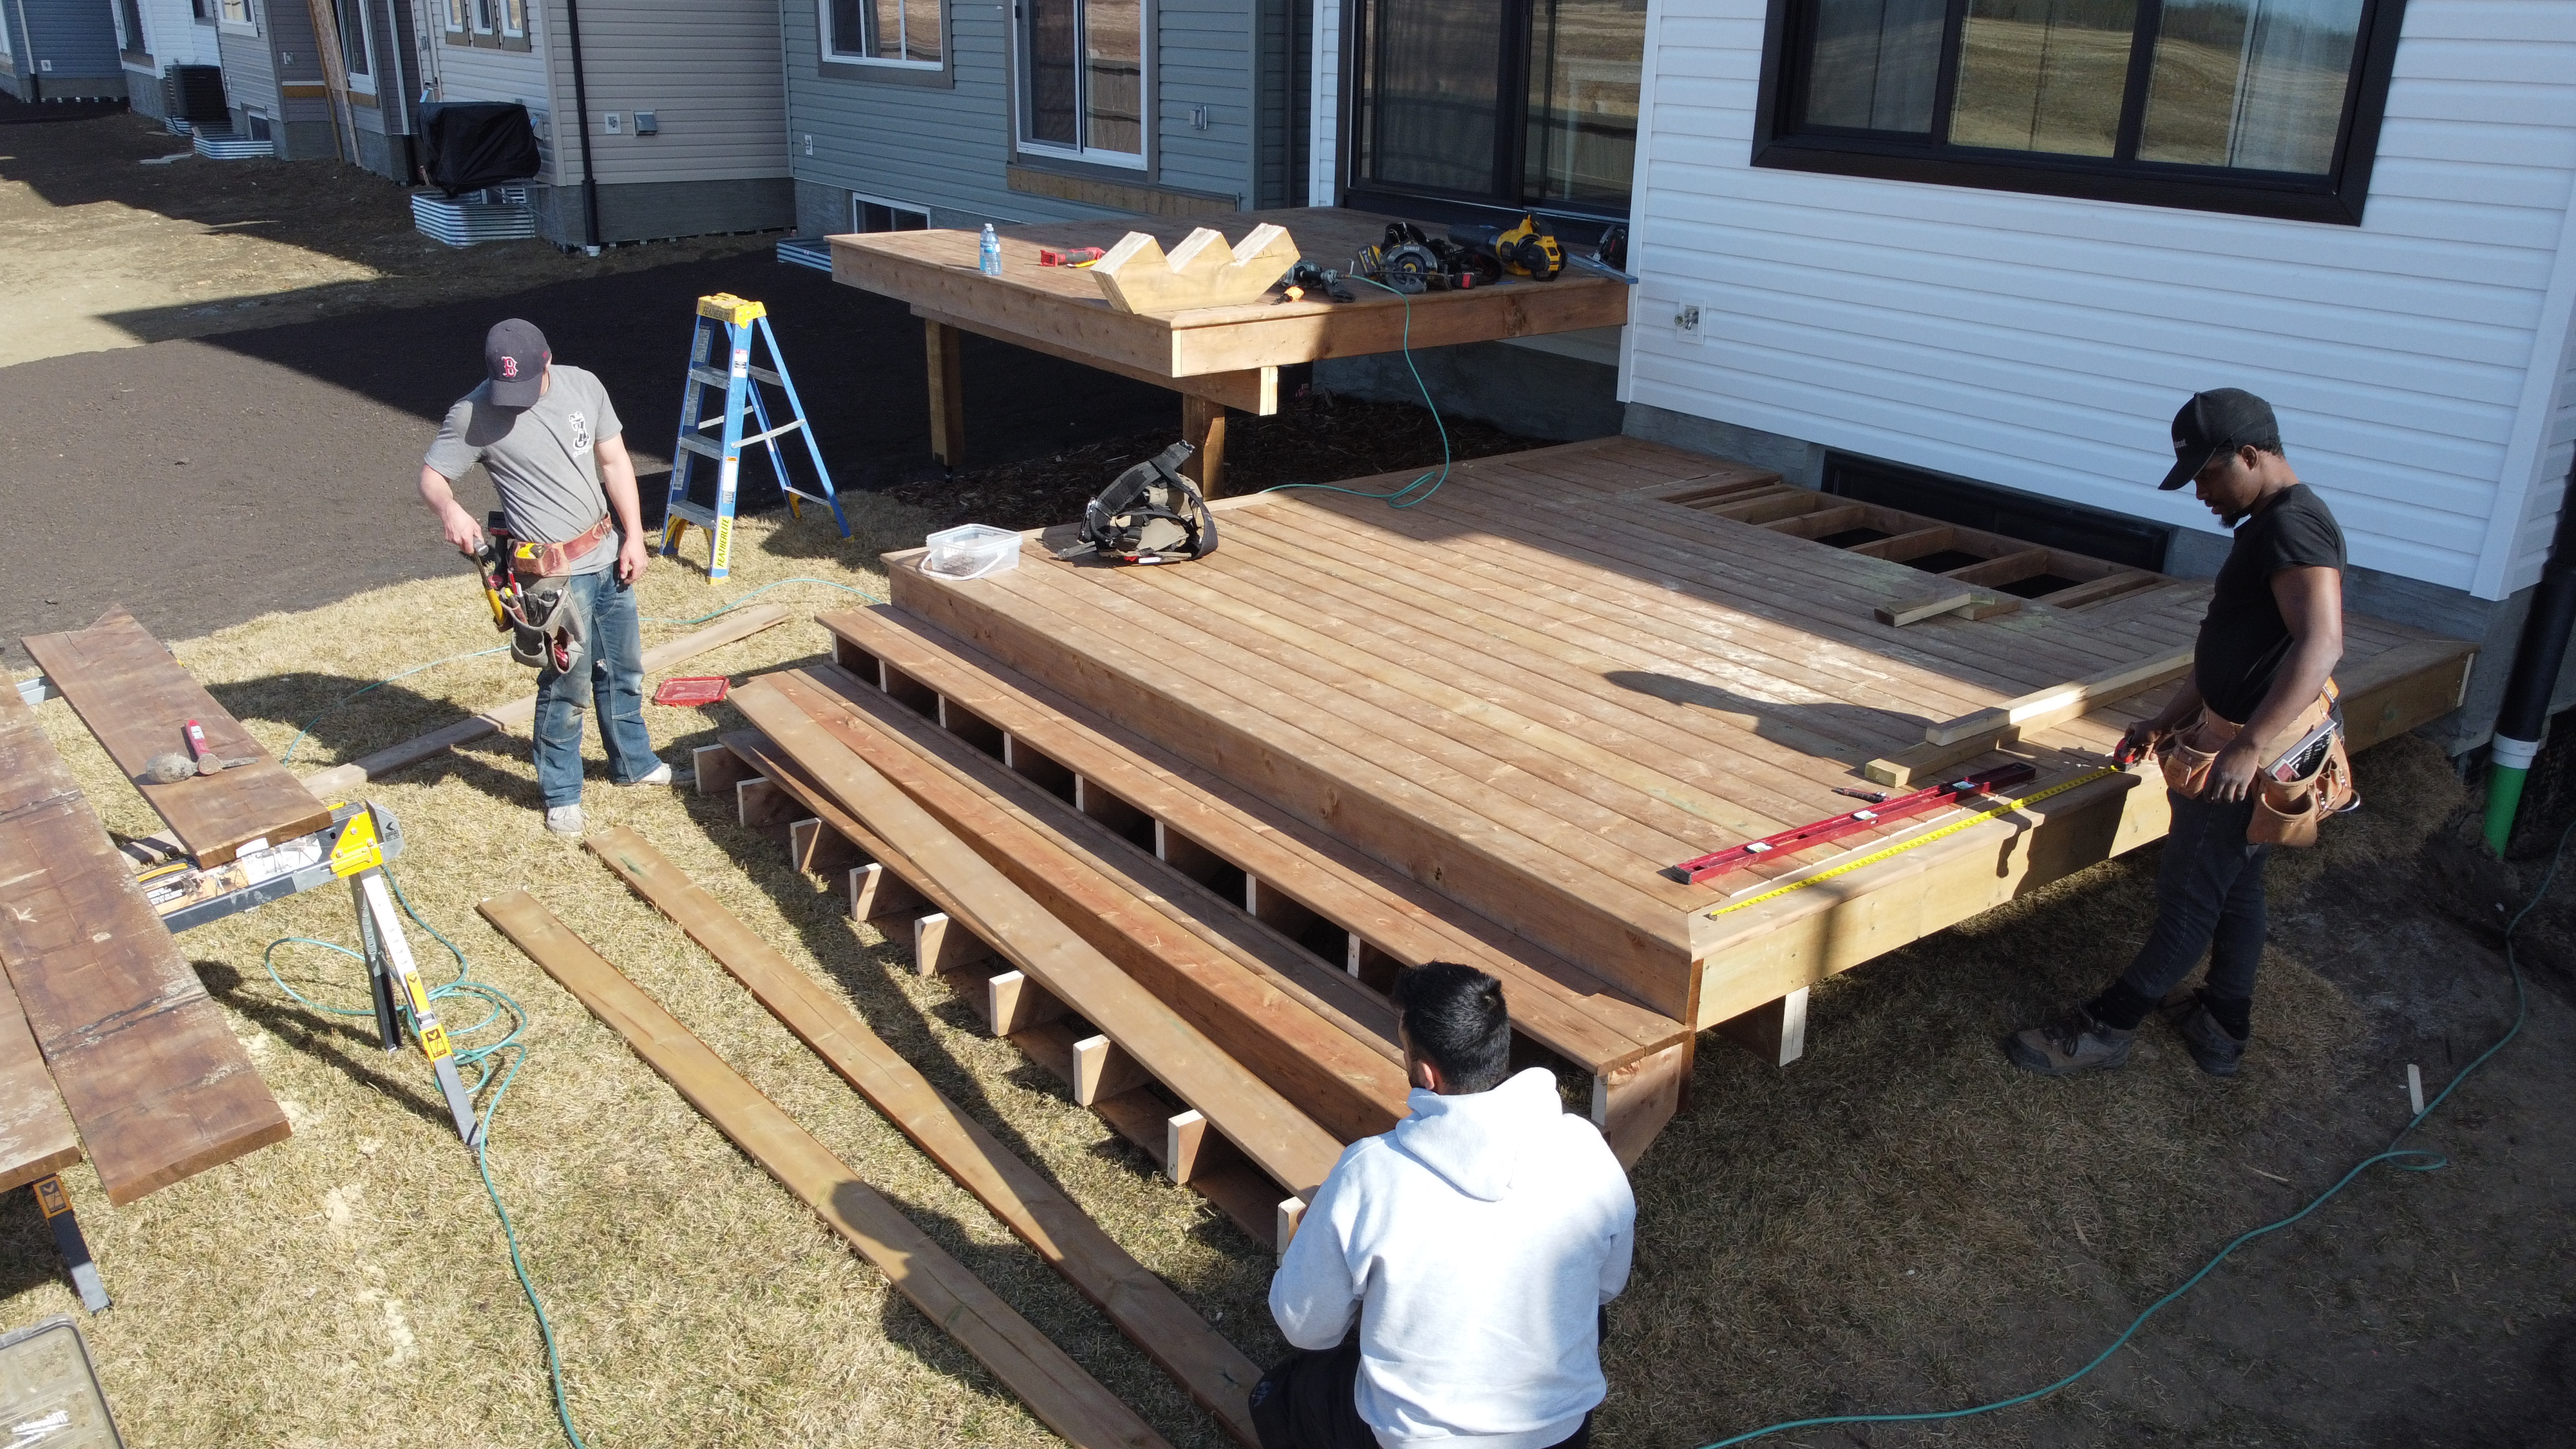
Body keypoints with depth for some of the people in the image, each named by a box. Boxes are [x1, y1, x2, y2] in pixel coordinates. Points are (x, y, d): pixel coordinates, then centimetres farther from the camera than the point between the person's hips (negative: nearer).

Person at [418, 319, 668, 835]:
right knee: (568, 687, 2)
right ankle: (561, 793, 20)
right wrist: (450, 511, -32)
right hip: (555, 573, -5)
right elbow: (432, 476, -9)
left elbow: (614, 462, 4)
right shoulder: (473, 414, -15)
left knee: (623, 672, 20)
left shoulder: (583, 386, -3)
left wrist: (634, 536, 0)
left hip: (608, 555, 5)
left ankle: (633, 763, 40)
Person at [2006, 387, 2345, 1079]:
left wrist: (2248, 747, -38)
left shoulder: (2294, 524, -21)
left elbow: (2321, 643, -34)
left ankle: (2105, 1028, 12)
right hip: (2237, 736, 10)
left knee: (2187, 902, 2)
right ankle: (2223, 1032, 32)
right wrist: (2167, 721, 19)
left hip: (2255, 754, -10)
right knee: (2236, 889, 19)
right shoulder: (2268, 525, 12)